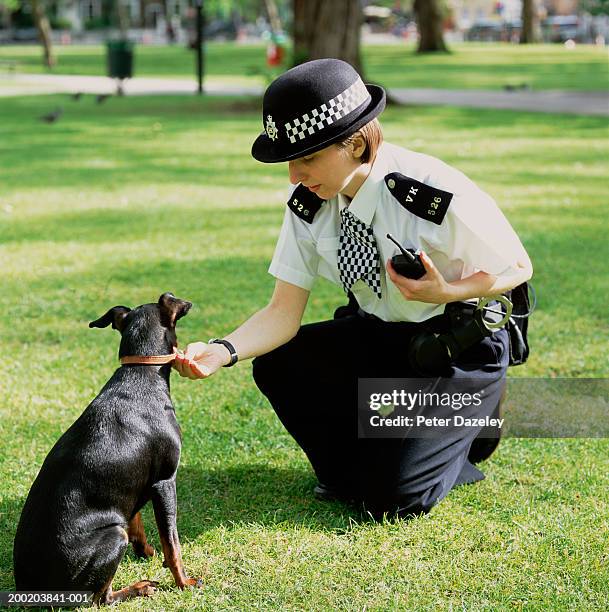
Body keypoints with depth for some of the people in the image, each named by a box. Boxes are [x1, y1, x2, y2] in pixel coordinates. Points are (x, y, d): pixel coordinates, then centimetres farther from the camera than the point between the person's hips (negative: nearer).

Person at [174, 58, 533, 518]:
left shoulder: (440, 196, -30)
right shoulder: (309, 204, -13)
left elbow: (519, 268, -14)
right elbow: (283, 314, -11)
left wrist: (445, 293, -30)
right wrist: (222, 352, -29)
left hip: (460, 345, -6)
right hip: (375, 337, 6)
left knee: (391, 499, -17)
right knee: (276, 365, -18)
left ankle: (453, 452, 17)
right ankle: (360, 465, 6)